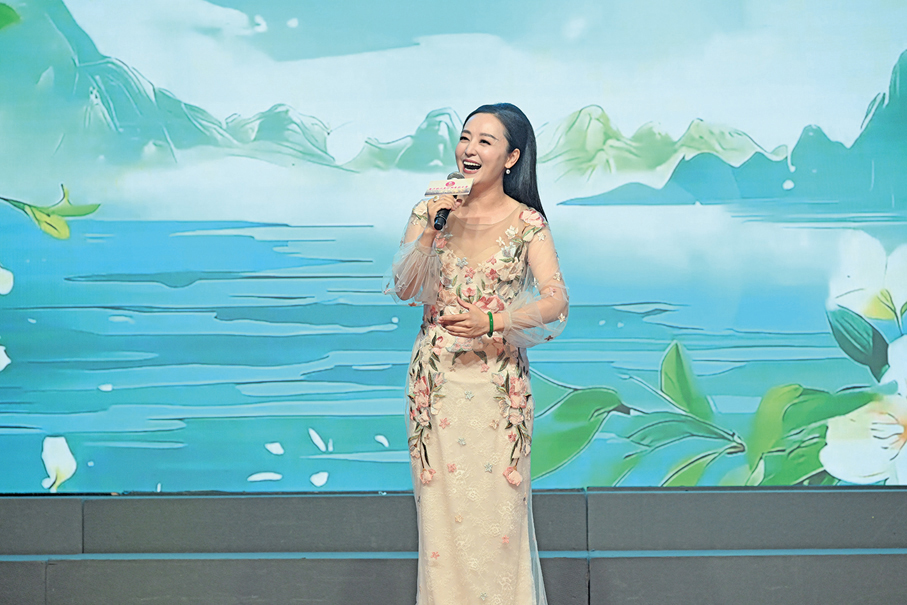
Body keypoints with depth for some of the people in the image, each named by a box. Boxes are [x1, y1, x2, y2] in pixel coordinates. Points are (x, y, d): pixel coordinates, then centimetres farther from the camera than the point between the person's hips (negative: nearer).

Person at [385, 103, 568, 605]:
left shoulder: (526, 223, -2)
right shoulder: (430, 211, 5)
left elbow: (555, 301, -12)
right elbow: (403, 289, -4)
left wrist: (491, 322, -24)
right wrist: (432, 228, -14)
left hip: (497, 383, -2)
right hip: (437, 380, 2)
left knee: (496, 507, -1)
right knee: (441, 503, 5)